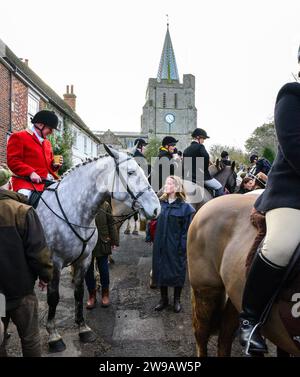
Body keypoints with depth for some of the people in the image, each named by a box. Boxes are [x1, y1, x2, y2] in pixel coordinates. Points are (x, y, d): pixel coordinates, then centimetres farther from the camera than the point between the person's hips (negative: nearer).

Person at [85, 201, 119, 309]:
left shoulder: (105, 205, -5)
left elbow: (111, 224, 0)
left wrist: (114, 240, 0)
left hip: (102, 243, 0)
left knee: (104, 270, 12)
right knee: (88, 271, 11)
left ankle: (105, 294, 31)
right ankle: (92, 295, 29)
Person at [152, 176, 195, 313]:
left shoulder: (185, 207, -9)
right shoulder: (160, 204, 4)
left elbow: (187, 229, -10)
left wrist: (182, 247, -14)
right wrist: (152, 239, 0)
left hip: (176, 247, -4)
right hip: (160, 246, 4)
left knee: (177, 272, 9)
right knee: (160, 271, 12)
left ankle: (177, 300, 28)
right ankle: (163, 299, 29)